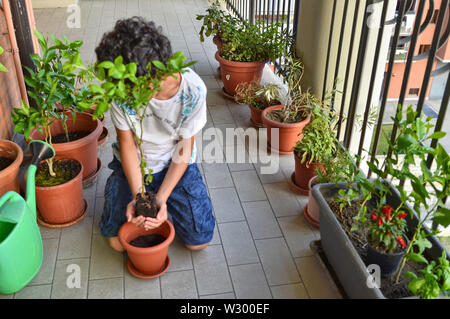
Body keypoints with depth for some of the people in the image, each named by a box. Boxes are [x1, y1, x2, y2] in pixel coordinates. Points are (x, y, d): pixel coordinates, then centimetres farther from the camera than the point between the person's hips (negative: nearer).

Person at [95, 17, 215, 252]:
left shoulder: (193, 89, -29)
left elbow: (184, 148, -17)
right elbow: (127, 142, -15)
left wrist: (161, 197, -24)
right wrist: (138, 195, -24)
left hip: (175, 163, 0)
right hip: (133, 163, 1)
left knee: (199, 240, -1)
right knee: (118, 241, -1)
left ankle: (162, 191, 24)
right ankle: (115, 184, 26)